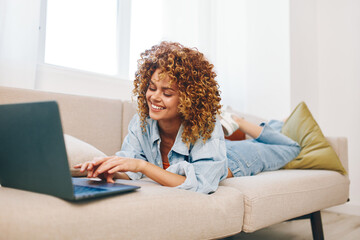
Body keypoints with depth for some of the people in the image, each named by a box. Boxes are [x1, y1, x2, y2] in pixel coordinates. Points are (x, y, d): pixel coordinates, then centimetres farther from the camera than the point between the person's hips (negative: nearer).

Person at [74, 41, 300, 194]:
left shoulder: (207, 128, -44)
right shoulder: (141, 122, -31)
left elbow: (201, 185, -52)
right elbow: (130, 165, -31)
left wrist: (142, 165, -58)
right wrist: (109, 169, -54)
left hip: (231, 159, -3)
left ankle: (235, 122, 41)